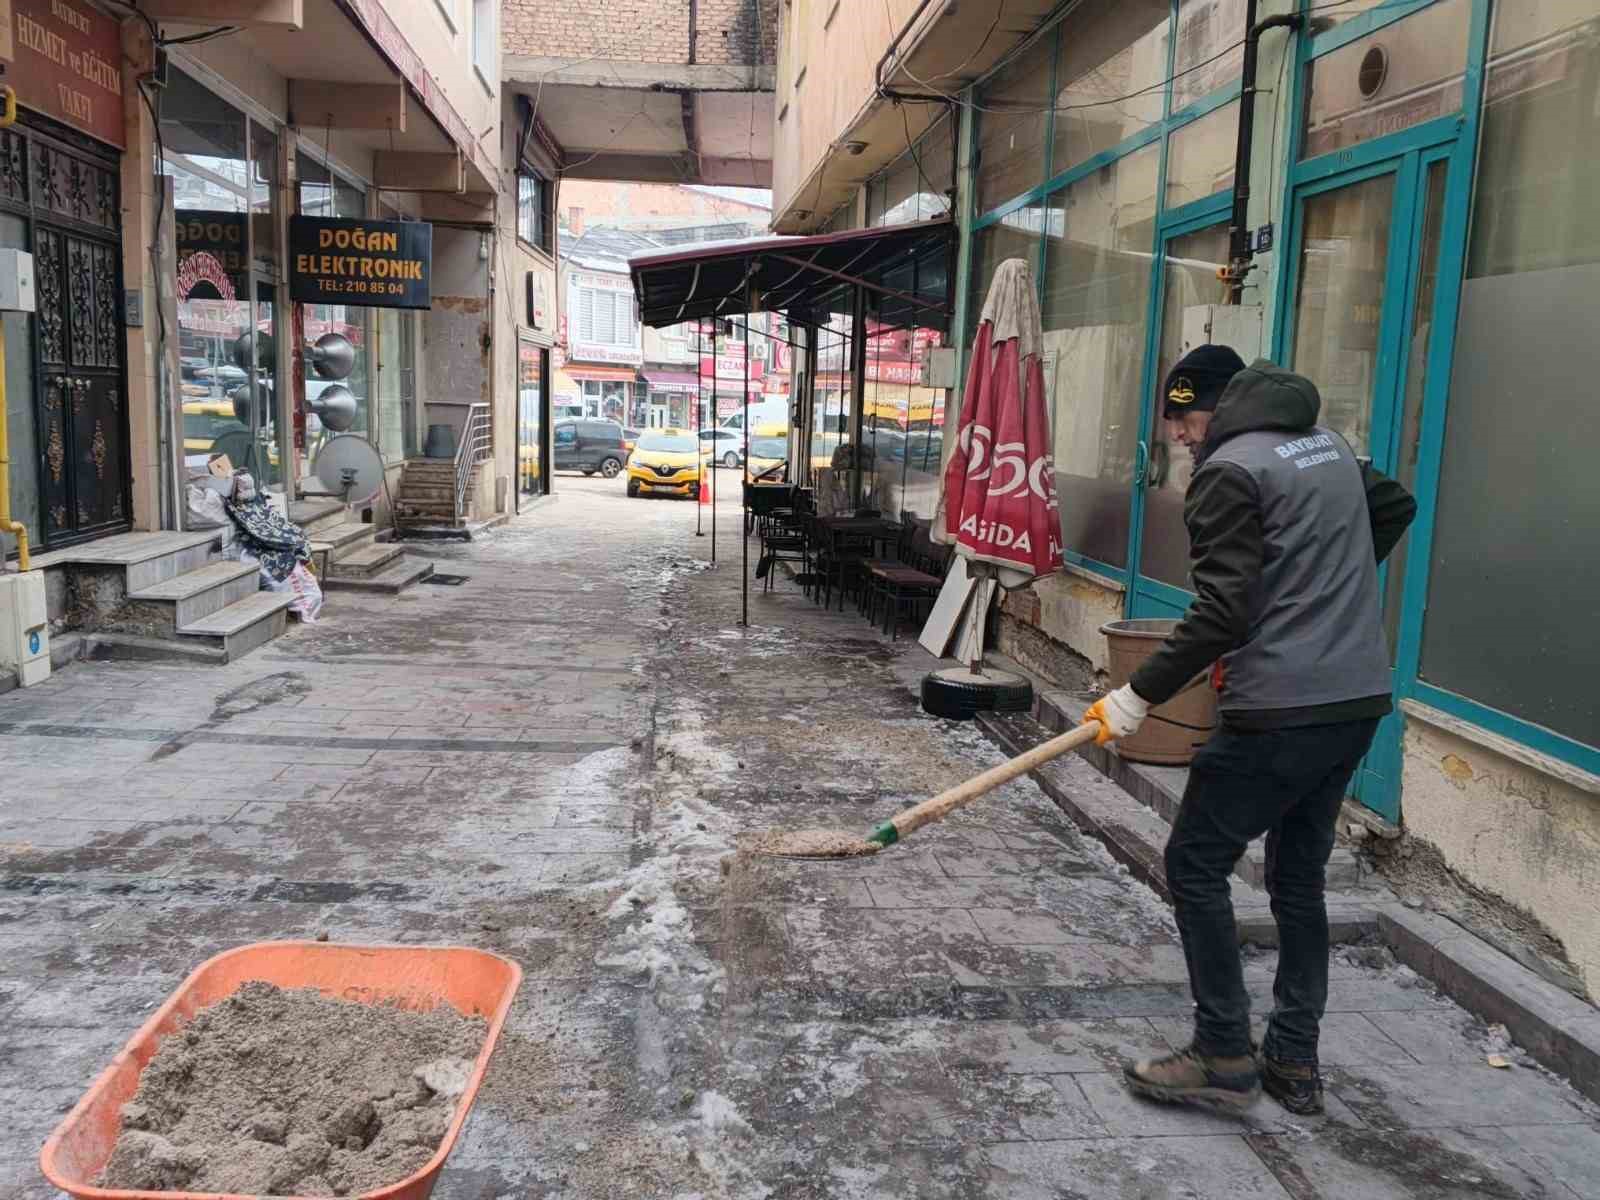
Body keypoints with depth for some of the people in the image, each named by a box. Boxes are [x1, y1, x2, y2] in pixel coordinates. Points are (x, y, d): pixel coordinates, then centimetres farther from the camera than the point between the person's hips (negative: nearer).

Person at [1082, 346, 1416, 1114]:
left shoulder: (1229, 470, -12)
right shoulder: (1330, 446, 14)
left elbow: (1221, 614, -20)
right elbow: (1396, 506, 32)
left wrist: (1139, 696, -15)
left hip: (1279, 712, -9)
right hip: (1359, 701, 9)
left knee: (1195, 866, 4)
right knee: (1301, 876, 17)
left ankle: (1225, 1057, 9)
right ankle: (1294, 1064, 24)